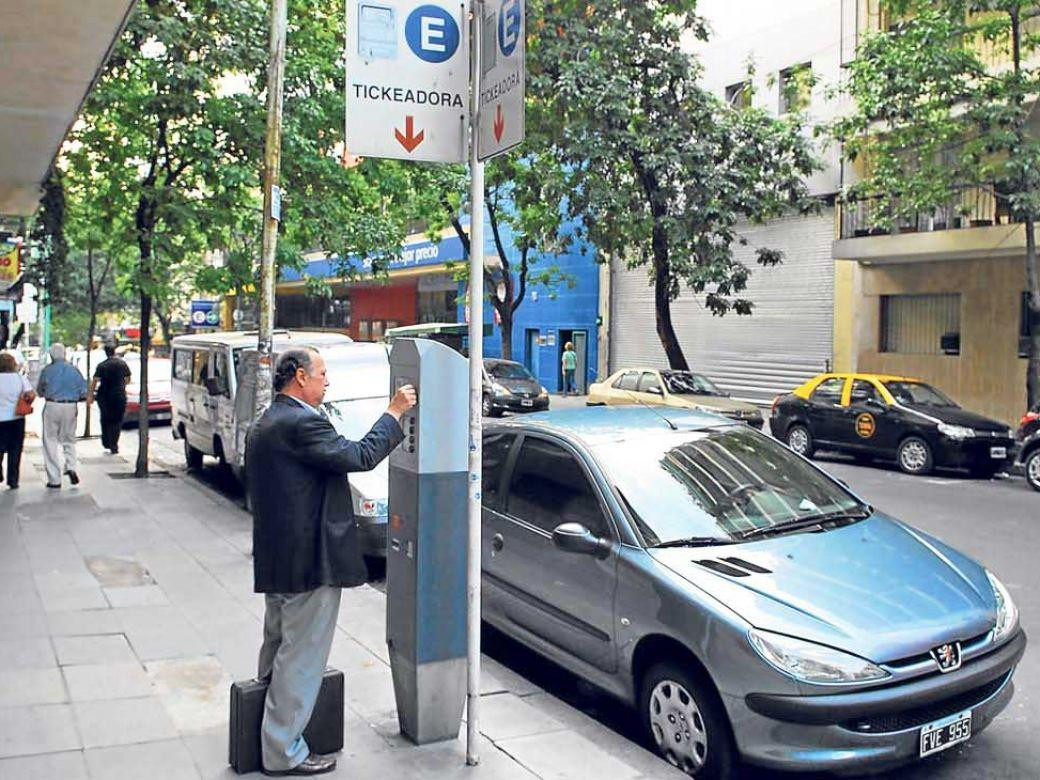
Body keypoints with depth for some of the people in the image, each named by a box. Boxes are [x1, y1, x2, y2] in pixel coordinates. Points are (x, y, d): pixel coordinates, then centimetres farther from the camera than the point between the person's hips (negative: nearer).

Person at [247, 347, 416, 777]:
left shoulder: (264, 425, 13)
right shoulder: (302, 423, -20)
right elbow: (361, 456, -21)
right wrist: (394, 412, -10)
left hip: (274, 560, 11)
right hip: (309, 561, -11)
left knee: (279, 650, 22)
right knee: (301, 658, 0)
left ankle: (271, 736, 36)